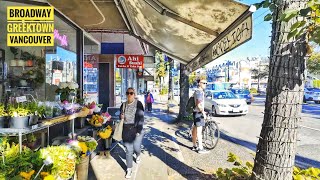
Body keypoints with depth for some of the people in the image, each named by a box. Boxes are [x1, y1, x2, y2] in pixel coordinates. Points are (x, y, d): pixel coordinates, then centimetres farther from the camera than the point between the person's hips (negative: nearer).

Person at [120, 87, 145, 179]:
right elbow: (121, 116, 19)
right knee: (128, 150, 5)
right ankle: (129, 169, 20)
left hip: (137, 129, -3)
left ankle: (138, 155, 43)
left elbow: (141, 118, -11)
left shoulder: (138, 104, -8)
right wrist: (121, 117, -6)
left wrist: (139, 130, -15)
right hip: (126, 130, 3)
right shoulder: (123, 105, 6)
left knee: (136, 147, 5)